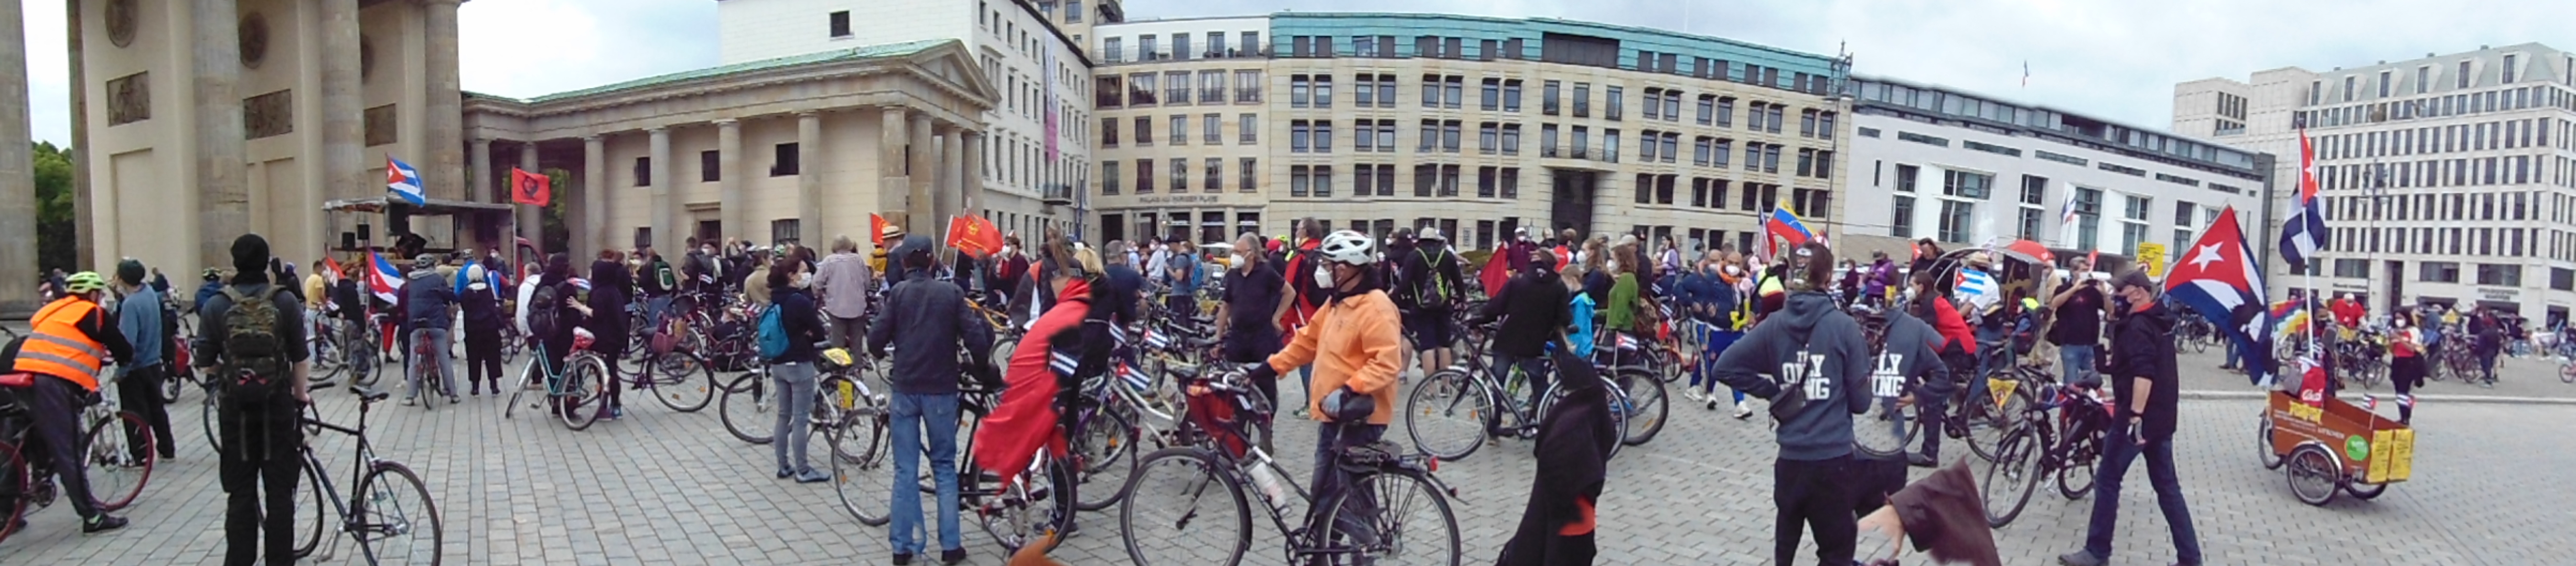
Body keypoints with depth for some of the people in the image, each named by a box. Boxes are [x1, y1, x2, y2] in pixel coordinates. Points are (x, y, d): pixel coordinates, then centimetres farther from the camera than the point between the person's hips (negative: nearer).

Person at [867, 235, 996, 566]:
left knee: (905, 471, 7)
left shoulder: (898, 292, 0)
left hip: (905, 389, 0)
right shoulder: (952, 292, -1)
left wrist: (882, 356, 16)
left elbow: (876, 338, -6)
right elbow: (976, 338, -7)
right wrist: (980, 366, 12)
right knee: (944, 467, 10)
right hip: (941, 389, 0)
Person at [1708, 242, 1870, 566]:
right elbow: (1861, 401, -6)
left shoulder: (1774, 325, -2)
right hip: (1833, 457, -3)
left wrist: (1772, 391, 4)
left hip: (1790, 457, 3)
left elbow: (1725, 367, -4)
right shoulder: (1844, 326, -9)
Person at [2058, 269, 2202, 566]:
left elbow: (2143, 374, -28)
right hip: (2162, 416, 9)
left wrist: (2135, 414, -31)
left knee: (2107, 480, 0)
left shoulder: (2138, 326, -16)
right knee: (2167, 486, 12)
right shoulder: (2161, 321, 14)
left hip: (2138, 416, -9)